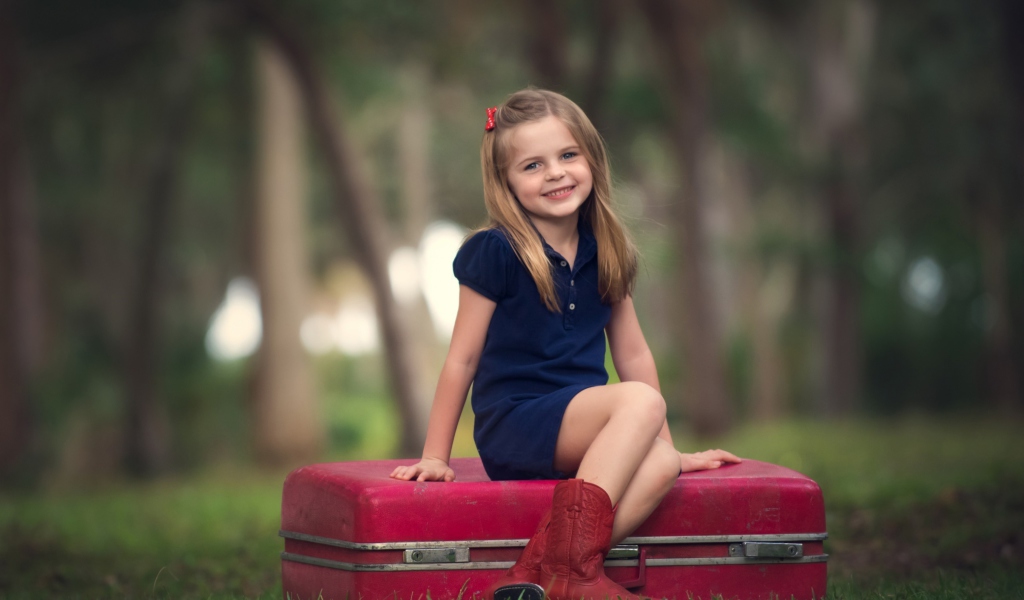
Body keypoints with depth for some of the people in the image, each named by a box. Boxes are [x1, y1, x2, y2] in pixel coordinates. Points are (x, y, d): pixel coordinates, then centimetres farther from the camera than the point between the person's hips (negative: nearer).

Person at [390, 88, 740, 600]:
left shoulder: (604, 254, 11)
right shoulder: (496, 252, -6)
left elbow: (634, 354, 19)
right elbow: (462, 359, -1)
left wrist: (668, 445, 19)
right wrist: (435, 456, 1)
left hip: (581, 432, 6)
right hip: (510, 428, -6)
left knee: (660, 465, -27)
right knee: (640, 401, -30)